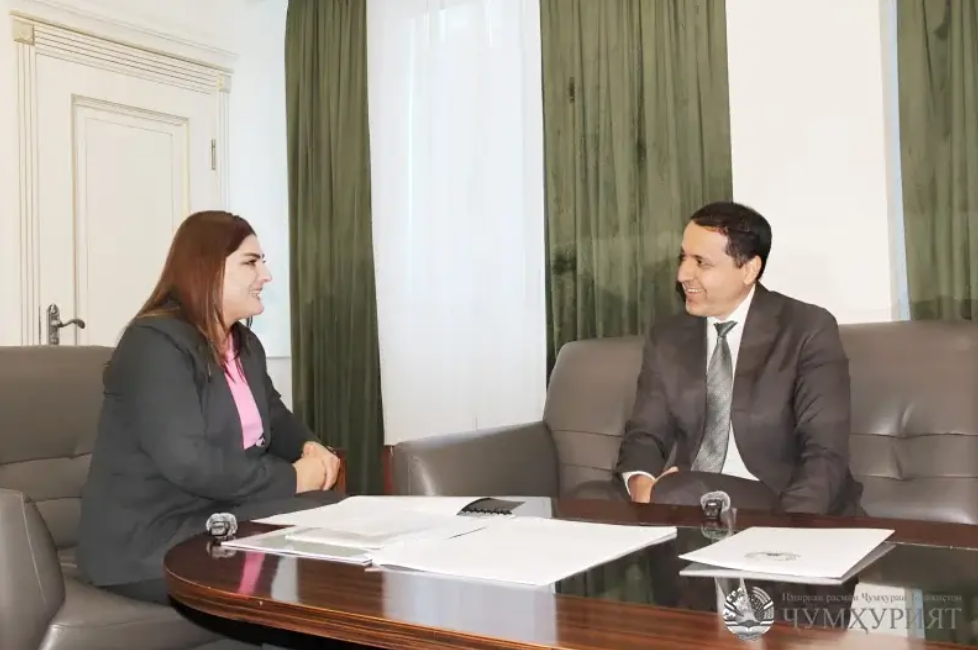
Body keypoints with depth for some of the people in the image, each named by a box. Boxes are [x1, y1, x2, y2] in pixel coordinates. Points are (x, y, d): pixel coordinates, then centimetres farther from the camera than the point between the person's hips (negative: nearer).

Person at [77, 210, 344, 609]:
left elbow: (274, 418, 19)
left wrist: (308, 447, -5)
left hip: (220, 513, 9)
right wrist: (291, 479, -21)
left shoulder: (244, 344, 13)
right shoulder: (154, 345, -17)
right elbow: (188, 462, -27)